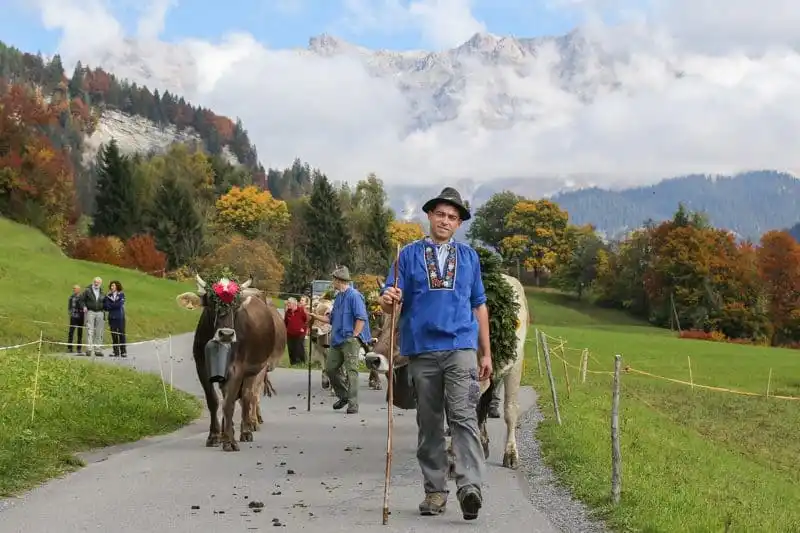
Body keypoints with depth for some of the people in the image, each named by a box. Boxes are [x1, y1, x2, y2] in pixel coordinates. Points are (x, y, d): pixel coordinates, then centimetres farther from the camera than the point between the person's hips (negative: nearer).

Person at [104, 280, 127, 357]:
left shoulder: (121, 295, 3)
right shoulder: (109, 296, 12)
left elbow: (119, 305, -10)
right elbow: (105, 306, 3)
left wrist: (110, 305, -3)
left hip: (120, 317, -3)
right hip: (112, 317, 3)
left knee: (121, 334, -3)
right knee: (114, 335, 1)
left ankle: (123, 352, 0)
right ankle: (116, 352, 5)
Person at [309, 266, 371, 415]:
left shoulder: (353, 295, -10)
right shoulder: (338, 297, 17)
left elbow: (361, 318, -15)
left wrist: (354, 336, -17)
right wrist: (316, 317, 19)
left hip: (350, 340, -9)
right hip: (337, 340, 9)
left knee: (351, 370, -10)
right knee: (330, 368, 10)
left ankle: (353, 404, -8)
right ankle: (344, 396, 25)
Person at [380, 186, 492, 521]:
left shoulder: (469, 256, 15)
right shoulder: (410, 255, 9)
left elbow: (479, 305, 18)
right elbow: (391, 302, 3)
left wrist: (486, 353, 15)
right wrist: (388, 300, -22)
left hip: (461, 347, 0)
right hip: (422, 349, 1)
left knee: (463, 416, -14)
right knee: (429, 424, 5)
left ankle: (470, 487, -23)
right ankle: (435, 490, 12)